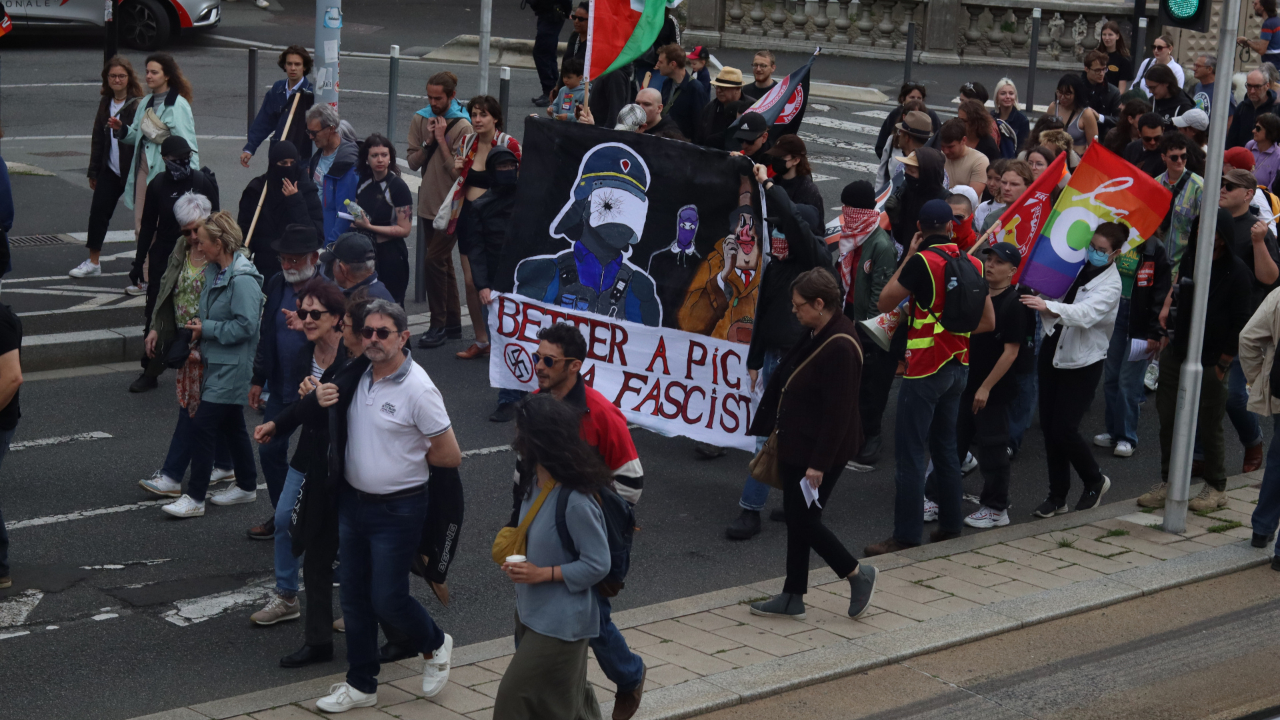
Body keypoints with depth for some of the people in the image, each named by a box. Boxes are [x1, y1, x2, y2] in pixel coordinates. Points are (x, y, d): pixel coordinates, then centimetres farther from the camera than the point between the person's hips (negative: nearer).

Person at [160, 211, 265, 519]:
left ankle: (194, 498, -4)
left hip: (232, 367, -10)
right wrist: (199, 325, 4)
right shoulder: (215, 271, 10)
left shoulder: (243, 280, -21)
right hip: (217, 362, 10)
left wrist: (206, 329, -17)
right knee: (231, 424, 18)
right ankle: (247, 485, 31)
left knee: (202, 425, -9)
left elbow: (245, 325, -24)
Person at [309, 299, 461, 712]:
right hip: (352, 502, 7)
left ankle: (434, 646, 29)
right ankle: (361, 685, 24)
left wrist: (407, 455, -3)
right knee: (355, 599, 11)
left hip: (397, 510, -7)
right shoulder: (358, 378, 3)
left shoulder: (417, 390, -18)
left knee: (388, 600, -1)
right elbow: (341, 426, 21)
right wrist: (324, 401, -2)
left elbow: (450, 456, -15)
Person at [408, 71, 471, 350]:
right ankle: (453, 324, 23)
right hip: (428, 203, 7)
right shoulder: (420, 120, 4)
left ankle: (438, 325, -2)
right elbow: (412, 162, 2)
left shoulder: (462, 127, -13)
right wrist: (428, 143, -13)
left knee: (434, 262, -11)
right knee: (443, 263, 14)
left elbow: (458, 170, -19)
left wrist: (441, 139, -19)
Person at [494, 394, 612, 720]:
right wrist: (517, 560, 1)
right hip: (531, 611, 8)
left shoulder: (575, 502, -27)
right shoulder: (533, 482, -1)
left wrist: (542, 574, -22)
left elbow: (597, 565, -20)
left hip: (561, 622, -8)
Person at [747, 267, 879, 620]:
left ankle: (858, 575, 15)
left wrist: (819, 463, -23)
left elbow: (838, 412, -24)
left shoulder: (840, 347, -24)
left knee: (804, 520, -2)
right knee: (795, 519, 14)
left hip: (819, 451, -10)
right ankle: (793, 598, 23)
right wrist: (779, 430, 20)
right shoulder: (815, 335, 6)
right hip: (796, 445, 10)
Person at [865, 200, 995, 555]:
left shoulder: (921, 261, -14)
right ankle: (951, 523, 22)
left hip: (925, 368, -7)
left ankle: (906, 535, -5)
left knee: (910, 453, -4)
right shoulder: (972, 263, 5)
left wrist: (907, 257, 0)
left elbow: (884, 303, -6)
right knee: (945, 446, 18)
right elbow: (988, 321, 8)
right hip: (958, 364, 7)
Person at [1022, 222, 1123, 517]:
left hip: (1082, 363, -6)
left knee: (1064, 429, -8)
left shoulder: (1110, 284, -12)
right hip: (1053, 352, 6)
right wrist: (1036, 298, -4)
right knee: (1049, 427, 6)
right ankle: (1057, 496, 17)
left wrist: (1048, 306, -44)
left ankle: (1095, 481, 18)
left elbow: (1086, 313, -30)